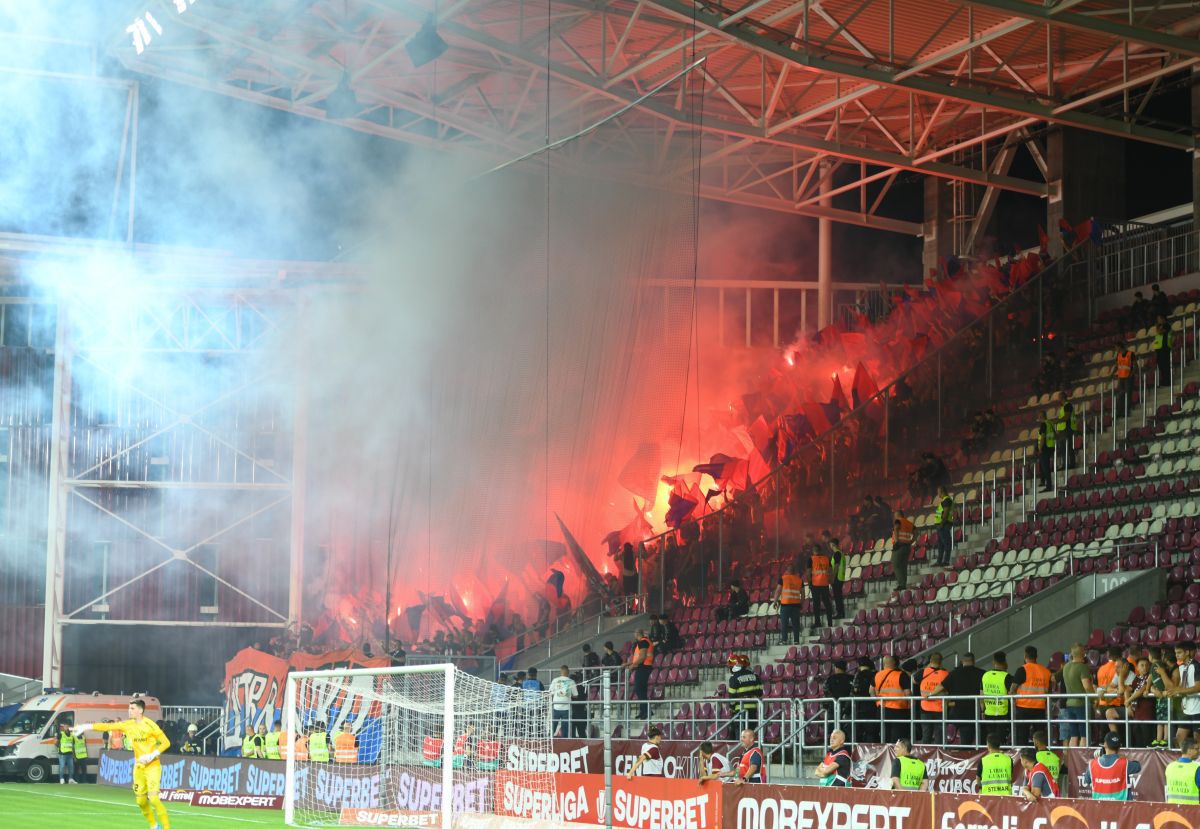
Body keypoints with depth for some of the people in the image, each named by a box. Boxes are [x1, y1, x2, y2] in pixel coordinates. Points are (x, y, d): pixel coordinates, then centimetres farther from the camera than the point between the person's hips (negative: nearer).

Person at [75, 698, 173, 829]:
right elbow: (107, 726, 3)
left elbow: (166, 742, -11)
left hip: (152, 766, -6)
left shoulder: (150, 725, -14)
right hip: (139, 767, 6)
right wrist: (86, 726, -2)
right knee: (140, 801, 7)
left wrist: (152, 755, -21)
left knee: (153, 798, -18)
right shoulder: (128, 725, 3)